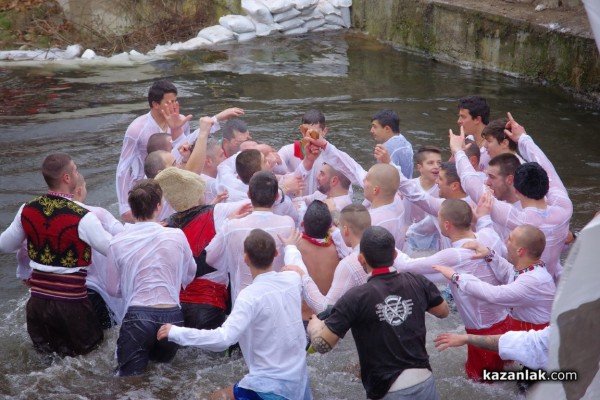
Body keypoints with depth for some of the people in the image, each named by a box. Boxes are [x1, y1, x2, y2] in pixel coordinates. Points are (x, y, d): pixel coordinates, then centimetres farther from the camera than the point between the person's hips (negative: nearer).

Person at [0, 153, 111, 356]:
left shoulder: (27, 210, -2)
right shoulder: (82, 218, -18)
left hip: (37, 300, 5)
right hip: (71, 303, -5)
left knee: (45, 351, 24)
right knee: (90, 348, 15)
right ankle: (66, 352, -5)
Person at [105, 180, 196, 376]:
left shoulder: (118, 242, -2)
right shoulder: (177, 236, -1)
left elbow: (113, 289, 7)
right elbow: (189, 277, 15)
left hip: (137, 316, -2)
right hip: (172, 315, 2)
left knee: (130, 376, 4)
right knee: (162, 362, 24)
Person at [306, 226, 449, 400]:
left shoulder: (356, 298, -18)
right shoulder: (417, 282, -5)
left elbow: (323, 345, -14)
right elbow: (443, 312, 14)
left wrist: (314, 326, 7)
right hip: (424, 382, 4)